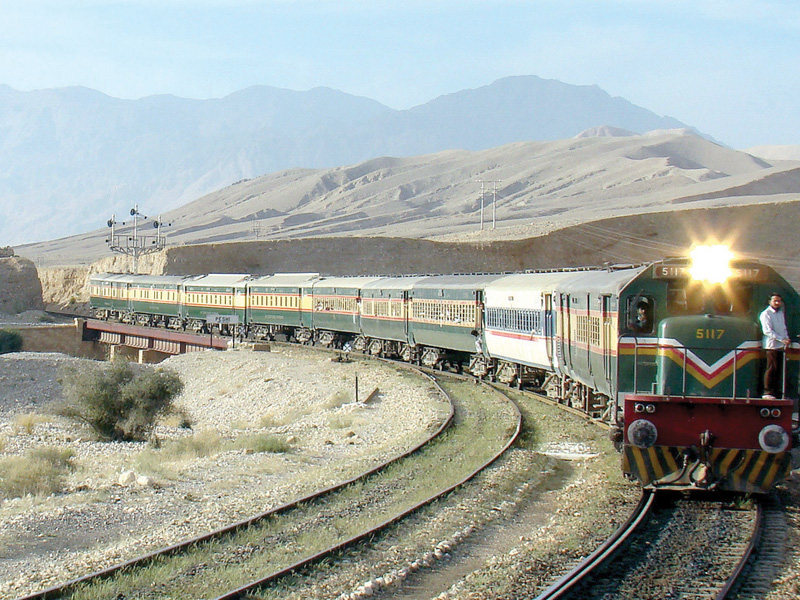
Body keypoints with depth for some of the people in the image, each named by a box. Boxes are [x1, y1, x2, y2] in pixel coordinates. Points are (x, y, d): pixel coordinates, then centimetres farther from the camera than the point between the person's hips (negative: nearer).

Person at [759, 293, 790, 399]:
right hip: (771, 345, -7)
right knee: (772, 369, -10)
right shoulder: (765, 314, -5)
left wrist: (786, 339, 8)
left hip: (780, 346, 7)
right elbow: (767, 331, -14)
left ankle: (776, 392, 10)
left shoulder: (781, 313, 20)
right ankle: (767, 392, -9)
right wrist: (782, 339, -19)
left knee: (778, 369, 7)